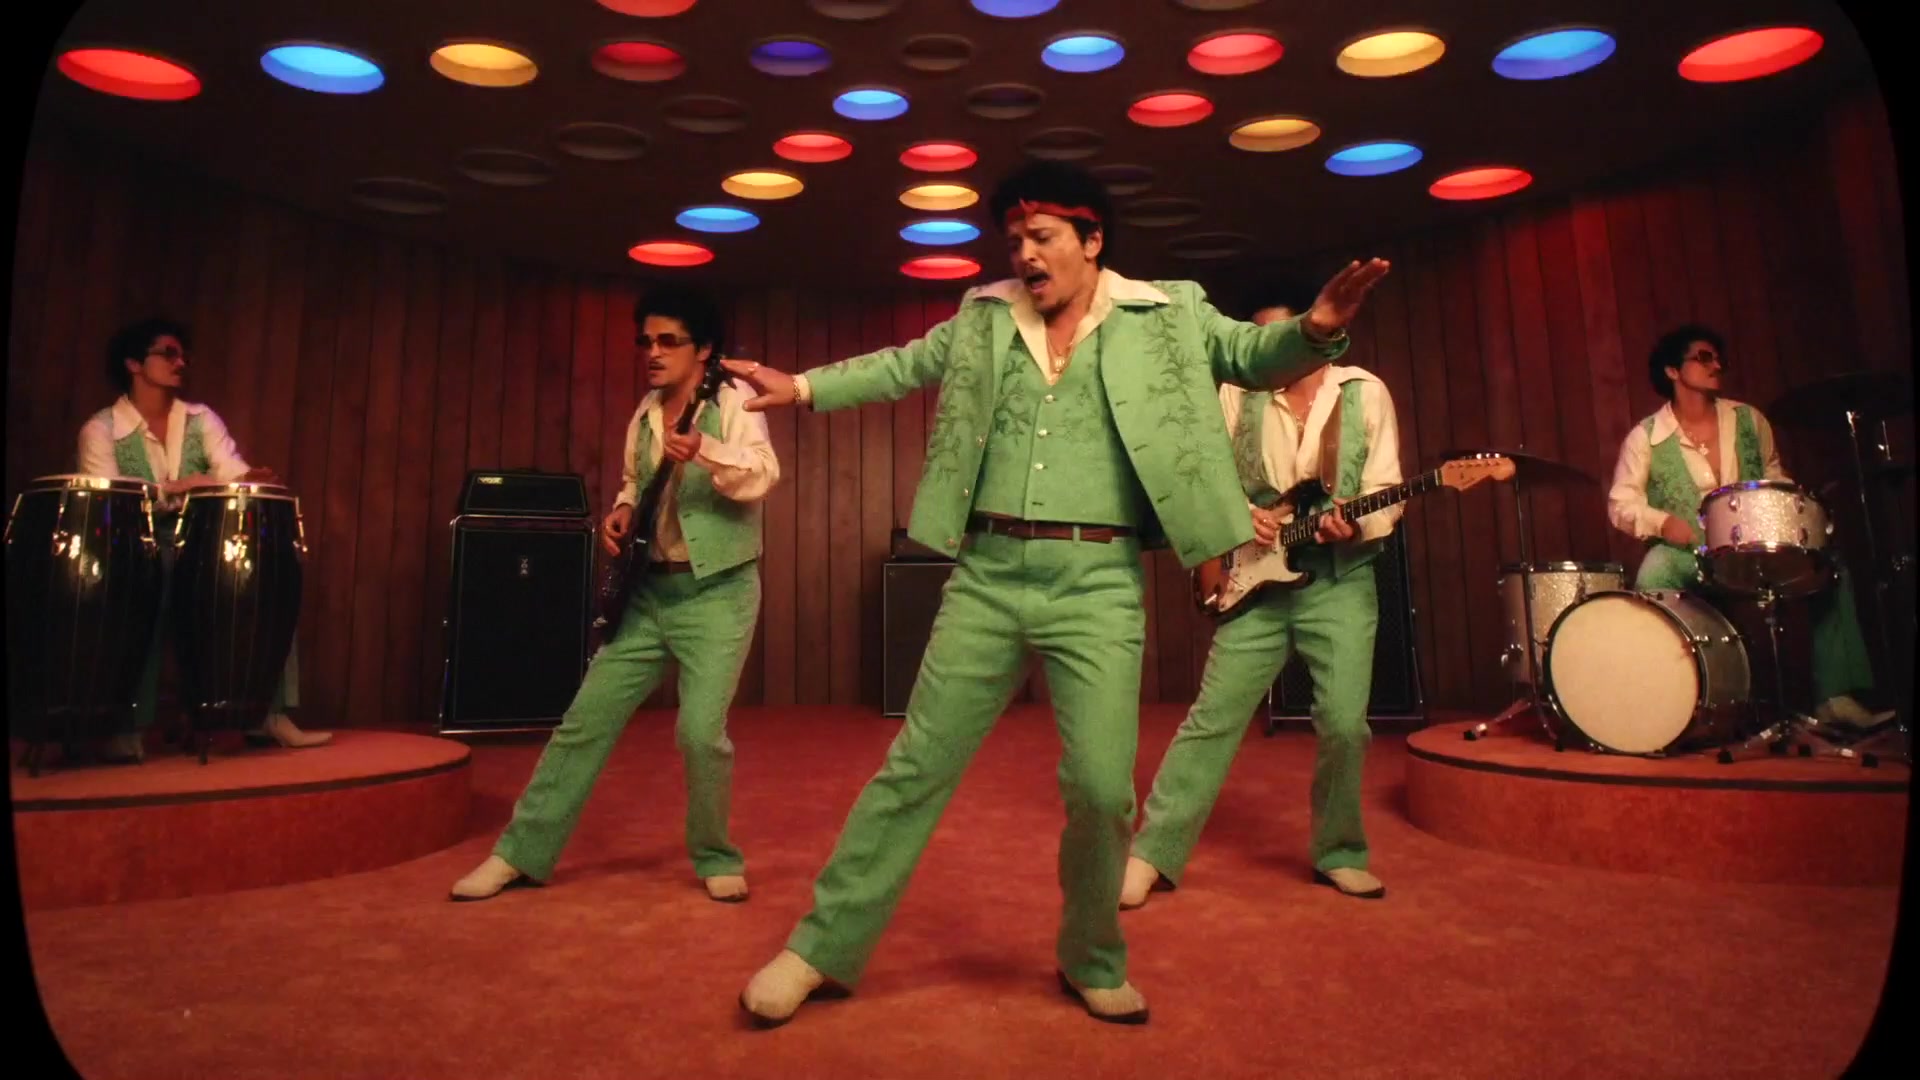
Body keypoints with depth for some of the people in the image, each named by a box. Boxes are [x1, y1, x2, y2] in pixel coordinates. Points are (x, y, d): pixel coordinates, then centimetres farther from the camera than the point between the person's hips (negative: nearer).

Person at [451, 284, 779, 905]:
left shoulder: (733, 401, -7)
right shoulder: (644, 415, 12)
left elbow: (764, 475, -23)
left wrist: (706, 452, -41)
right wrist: (620, 514, 3)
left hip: (718, 592, -6)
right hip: (650, 588, 6)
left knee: (701, 730, -12)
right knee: (586, 718, 6)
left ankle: (717, 859, 12)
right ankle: (522, 852, 19)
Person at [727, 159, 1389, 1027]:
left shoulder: (1165, 315, 6)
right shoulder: (985, 317, 12)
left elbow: (1252, 354, 4)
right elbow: (904, 365, 20)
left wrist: (1316, 329, -17)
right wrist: (805, 388, 15)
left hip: (1098, 584, -1)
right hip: (987, 577, 2)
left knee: (1101, 787, -2)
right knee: (917, 765, 6)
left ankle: (1092, 963, 26)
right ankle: (824, 946, 20)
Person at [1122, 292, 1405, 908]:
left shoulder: (1366, 393, 4)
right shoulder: (1237, 394, 6)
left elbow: (1386, 494, 1)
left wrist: (1355, 525, -19)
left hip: (1339, 582, 0)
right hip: (1255, 579, 0)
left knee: (1345, 724, -3)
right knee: (1214, 716, -3)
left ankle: (1338, 854, 20)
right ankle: (1154, 852, 4)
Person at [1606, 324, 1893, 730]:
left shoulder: (1749, 420, 10)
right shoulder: (1645, 438, -3)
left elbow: (1774, 478, 19)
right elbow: (1621, 504, -3)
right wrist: (1661, 522, -22)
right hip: (1685, 555, -4)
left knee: (1828, 566, -16)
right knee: (1652, 577, -36)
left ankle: (1835, 697, -9)